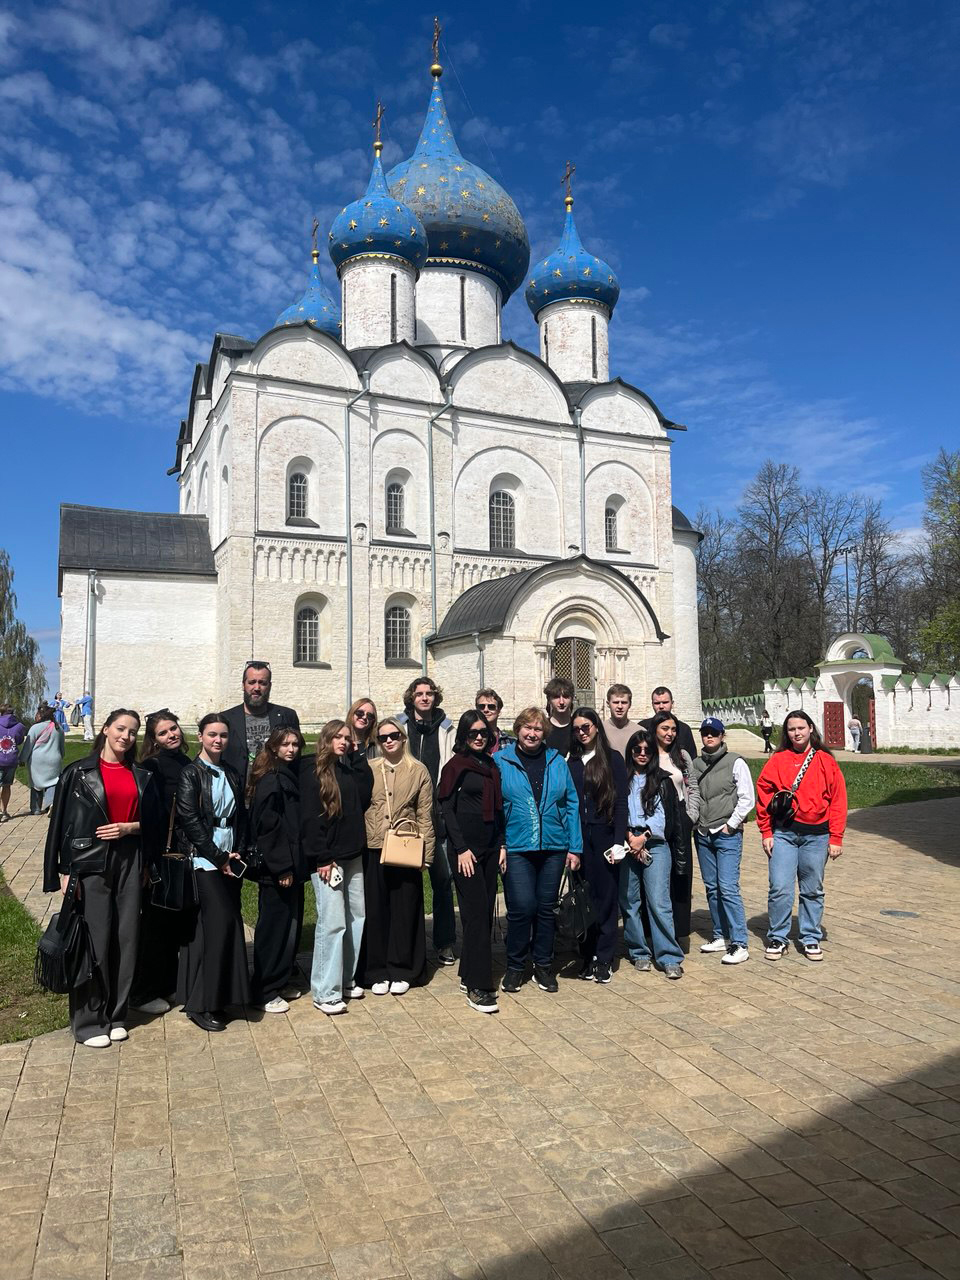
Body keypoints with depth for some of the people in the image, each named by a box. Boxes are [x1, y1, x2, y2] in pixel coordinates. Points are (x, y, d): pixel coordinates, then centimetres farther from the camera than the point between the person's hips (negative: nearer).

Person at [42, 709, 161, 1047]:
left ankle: (116, 1015, 19)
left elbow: (151, 823, 14)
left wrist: (128, 827, -6)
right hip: (90, 864, -3)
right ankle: (88, 1021, 10)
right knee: (93, 942, -3)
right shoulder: (78, 773, 0)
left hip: (129, 864, 4)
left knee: (125, 940, 6)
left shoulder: (141, 777, 11)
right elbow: (60, 823, -2)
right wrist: (64, 871, -8)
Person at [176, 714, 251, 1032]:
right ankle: (201, 1004, -3)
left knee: (221, 925, 3)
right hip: (203, 859, -5)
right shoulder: (190, 773, -4)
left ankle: (217, 998, 13)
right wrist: (219, 857, -11)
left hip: (229, 860, 5)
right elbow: (189, 820, -11)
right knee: (221, 922, -13)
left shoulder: (232, 774, 13)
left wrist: (239, 854, 0)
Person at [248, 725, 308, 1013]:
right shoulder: (270, 780, -14)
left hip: (293, 865, 8)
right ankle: (265, 991, 11)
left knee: (292, 923, 15)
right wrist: (282, 867, -19)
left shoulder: (293, 776, 11)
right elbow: (268, 827, -18)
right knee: (274, 925, 0)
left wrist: (296, 865, 11)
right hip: (275, 869, -8)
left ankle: (283, 980, 28)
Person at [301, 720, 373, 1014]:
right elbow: (309, 818, -12)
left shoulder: (349, 769, 12)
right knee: (332, 922, -7)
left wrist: (356, 755, -2)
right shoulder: (312, 771, -7)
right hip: (328, 859, -7)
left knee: (357, 917, 9)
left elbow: (365, 796, -2)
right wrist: (322, 858, -16)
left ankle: (346, 979, 22)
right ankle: (325, 993, 2)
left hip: (353, 856, 7)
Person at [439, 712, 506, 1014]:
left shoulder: (492, 766, 13)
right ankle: (478, 987, -4)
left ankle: (469, 974, 21)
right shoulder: (456, 766, -5)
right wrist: (461, 849, -14)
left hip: (490, 848, 6)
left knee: (486, 913, 8)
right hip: (466, 848, -6)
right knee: (476, 914, -8)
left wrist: (502, 845, 10)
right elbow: (447, 810, -9)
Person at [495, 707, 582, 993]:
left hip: (553, 846, 3)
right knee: (521, 907, -7)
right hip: (516, 848, -2)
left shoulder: (556, 761, 7)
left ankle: (543, 966, 27)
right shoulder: (501, 761, 1)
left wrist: (575, 847, 3)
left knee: (546, 907, 11)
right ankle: (515, 967, 13)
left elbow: (572, 804, 8)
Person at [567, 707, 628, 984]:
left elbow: (621, 802, -3)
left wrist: (618, 840, -10)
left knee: (606, 896, 2)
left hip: (604, 836, -3)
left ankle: (603, 959, 10)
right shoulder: (572, 762, 10)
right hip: (579, 837, 3)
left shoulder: (612, 758, 0)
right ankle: (586, 956, 16)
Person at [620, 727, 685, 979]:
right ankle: (639, 953, 16)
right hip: (627, 845, 2)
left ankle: (670, 958, -3)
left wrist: (644, 836, -9)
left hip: (656, 845, -2)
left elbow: (664, 815, 1)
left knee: (659, 902, -8)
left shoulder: (662, 780, 8)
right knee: (629, 901, 4)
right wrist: (629, 838, -7)